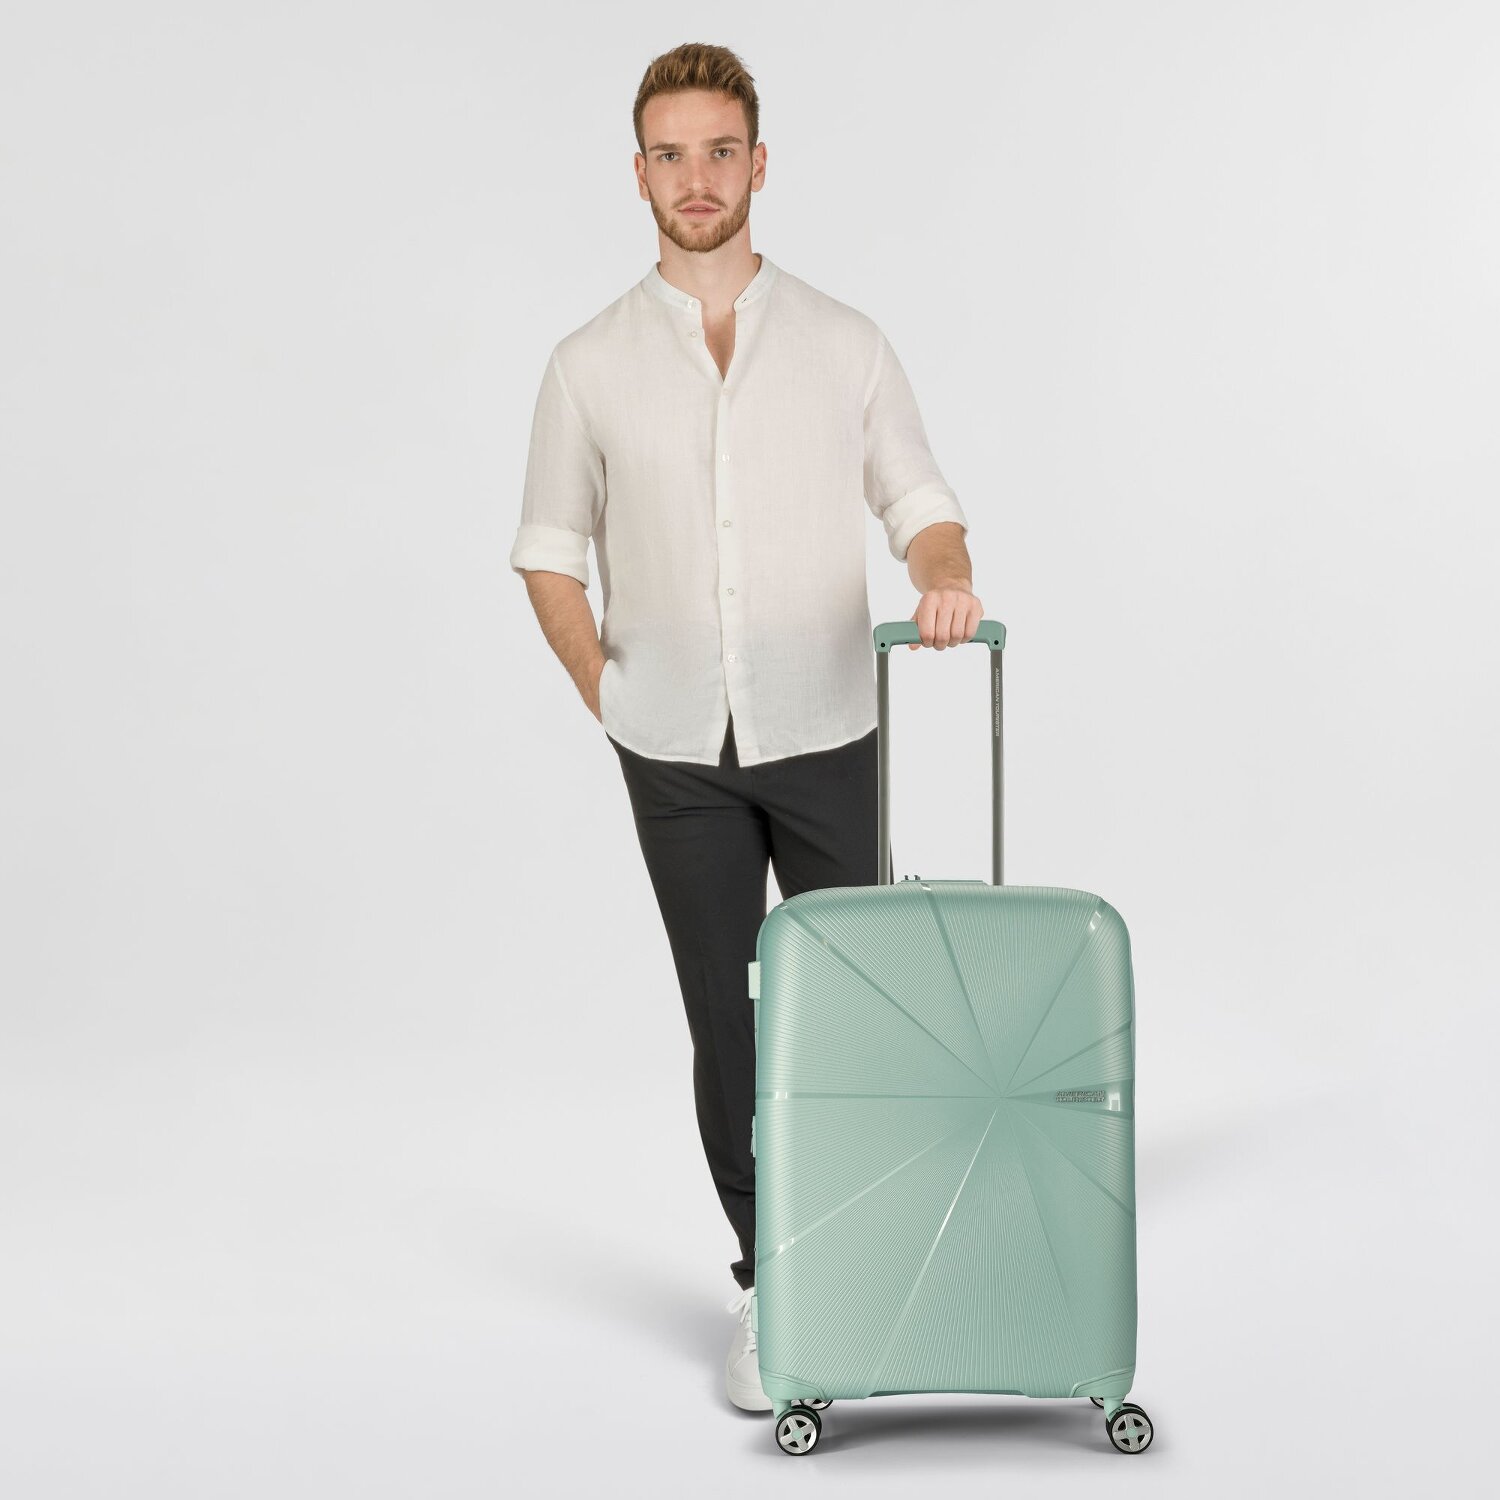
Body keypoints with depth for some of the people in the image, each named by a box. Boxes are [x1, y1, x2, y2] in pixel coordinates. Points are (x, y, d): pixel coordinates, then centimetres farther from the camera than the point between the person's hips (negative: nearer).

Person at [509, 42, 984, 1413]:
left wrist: (946, 577, -20)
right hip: (680, 754, 0)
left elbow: (920, 504, 2)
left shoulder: (845, 344, 1)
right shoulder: (593, 366, 1)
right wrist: (608, 697, -1)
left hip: (825, 734, 0)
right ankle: (769, 1283, 16)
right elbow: (549, 553, 9)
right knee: (728, 1024, 3)